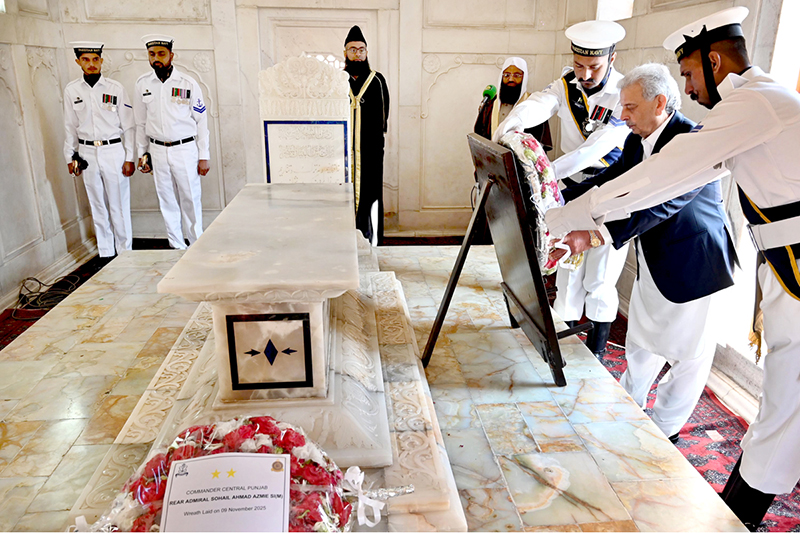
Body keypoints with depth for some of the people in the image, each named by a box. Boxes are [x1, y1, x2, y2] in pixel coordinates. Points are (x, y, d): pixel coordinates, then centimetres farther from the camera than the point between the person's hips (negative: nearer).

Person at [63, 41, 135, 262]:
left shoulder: (115, 88, -2)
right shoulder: (71, 90, 5)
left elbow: (128, 125, -1)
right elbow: (70, 127, 11)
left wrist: (129, 158, -4)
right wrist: (70, 157, 8)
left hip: (114, 150, -2)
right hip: (87, 153, 3)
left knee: (119, 206, 0)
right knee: (98, 206, 9)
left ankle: (125, 252, 13)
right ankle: (105, 253, 19)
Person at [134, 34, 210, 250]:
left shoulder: (188, 83, -3)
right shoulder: (143, 84, 5)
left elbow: (201, 121, -1)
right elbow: (141, 122, 12)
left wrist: (203, 157, -4)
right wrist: (142, 153, 11)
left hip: (185, 149, -3)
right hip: (158, 151, 3)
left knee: (191, 199, 0)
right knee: (167, 201, 7)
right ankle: (177, 246, 17)